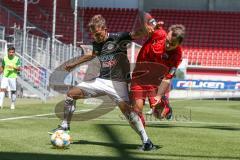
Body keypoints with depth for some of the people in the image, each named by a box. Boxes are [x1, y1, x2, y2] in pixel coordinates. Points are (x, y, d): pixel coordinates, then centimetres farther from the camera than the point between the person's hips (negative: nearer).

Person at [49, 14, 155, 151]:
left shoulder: (118, 38, -12)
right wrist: (74, 64, 41)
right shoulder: (96, 43, 7)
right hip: (102, 80, 7)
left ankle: (146, 141, -22)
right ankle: (65, 127, 20)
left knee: (126, 108, -28)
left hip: (118, 82, -7)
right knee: (71, 94, 3)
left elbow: (139, 34, -24)